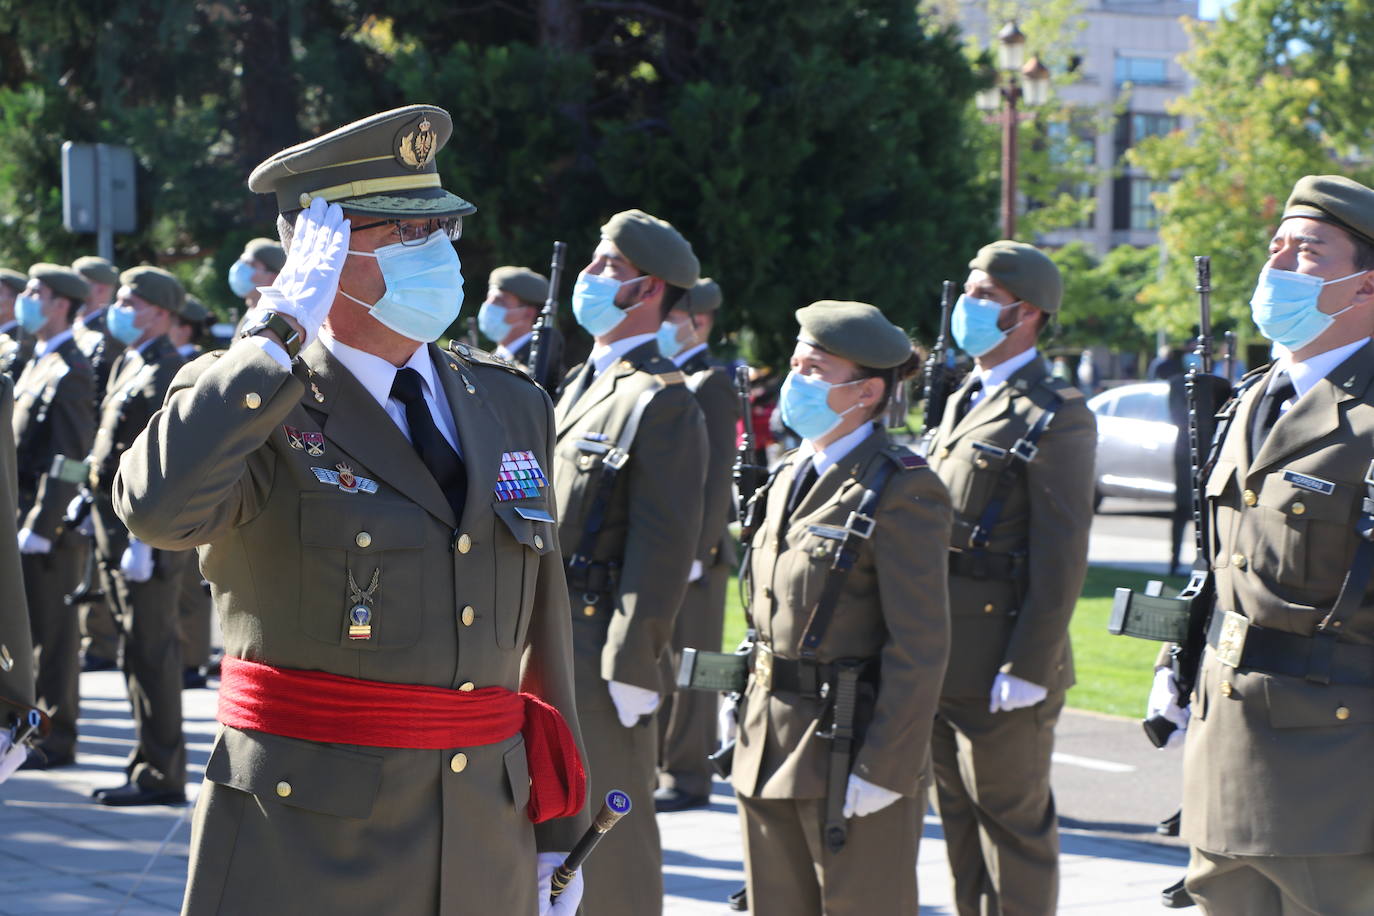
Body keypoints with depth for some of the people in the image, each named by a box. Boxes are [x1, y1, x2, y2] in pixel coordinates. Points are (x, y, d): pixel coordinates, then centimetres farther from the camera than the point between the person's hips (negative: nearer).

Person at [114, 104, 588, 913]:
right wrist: (283, 332, -21)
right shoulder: (249, 402, -7)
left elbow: (540, 627, 13)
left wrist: (558, 832, 14)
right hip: (301, 845, -5)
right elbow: (158, 507, -29)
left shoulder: (512, 408, 10)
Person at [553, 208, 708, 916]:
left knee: (611, 830, -2)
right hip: (547, 640, 9)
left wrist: (633, 668, -21)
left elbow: (665, 545, -18)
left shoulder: (661, 400, -12)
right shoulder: (579, 385, 17)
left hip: (602, 646, -9)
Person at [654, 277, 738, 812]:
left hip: (689, 552, -8)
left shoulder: (711, 385, -9)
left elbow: (717, 477, -16)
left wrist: (696, 552, -20)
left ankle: (687, 777, 3)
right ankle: (658, 763, 20)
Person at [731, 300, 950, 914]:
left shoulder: (901, 491, -13)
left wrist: (884, 769, -19)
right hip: (769, 748, 8)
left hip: (850, 749, -8)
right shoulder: (789, 476, 12)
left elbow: (920, 647, -16)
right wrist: (747, 714, 14)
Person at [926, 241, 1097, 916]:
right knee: (961, 822, 15)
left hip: (1000, 666, -9)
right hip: (945, 662, 9)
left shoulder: (1055, 417, -11)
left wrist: (1028, 667, -20)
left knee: (1013, 824, -1)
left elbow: (1061, 556, -16)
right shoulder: (963, 403, 17)